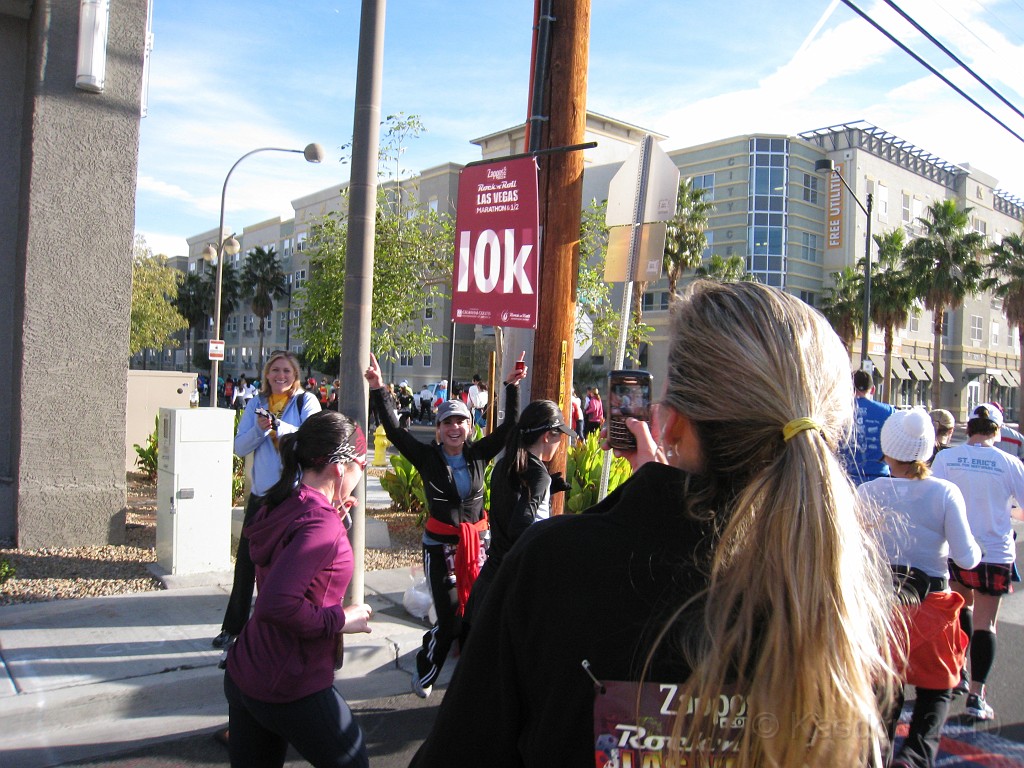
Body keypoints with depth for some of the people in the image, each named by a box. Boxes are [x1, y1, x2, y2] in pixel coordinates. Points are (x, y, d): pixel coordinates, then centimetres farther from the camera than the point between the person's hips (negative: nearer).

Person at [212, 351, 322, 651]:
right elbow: (239, 447, 3)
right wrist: (259, 429, -15)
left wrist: (280, 427, -29)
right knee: (246, 561, 11)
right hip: (261, 494, 4)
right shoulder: (256, 404, 8)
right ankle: (232, 627, 26)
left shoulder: (306, 401, -3)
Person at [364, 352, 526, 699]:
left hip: (475, 543, 3)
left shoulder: (479, 453, 2)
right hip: (439, 546, -3)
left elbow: (510, 425, 3)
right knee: (450, 618, -5)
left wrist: (512, 387, -4)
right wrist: (378, 391, -18)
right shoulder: (428, 457, -5)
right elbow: (394, 430, -12)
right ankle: (424, 674, 20)